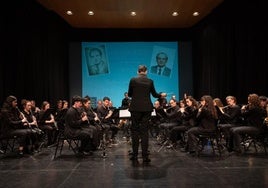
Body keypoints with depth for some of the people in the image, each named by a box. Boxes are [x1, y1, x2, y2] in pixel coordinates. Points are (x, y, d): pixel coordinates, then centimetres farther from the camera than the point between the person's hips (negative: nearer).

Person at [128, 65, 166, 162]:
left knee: (135, 130, 8)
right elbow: (154, 94, 11)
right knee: (144, 131, 5)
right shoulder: (150, 81, 3)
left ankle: (135, 155, 9)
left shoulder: (133, 80, -3)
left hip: (136, 108, -1)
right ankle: (145, 156, 5)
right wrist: (162, 95, 31)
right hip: (146, 108, 2)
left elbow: (129, 94, 3)